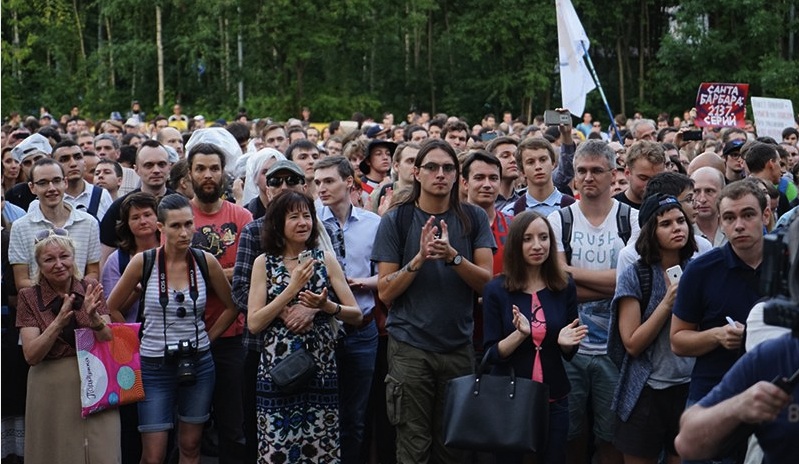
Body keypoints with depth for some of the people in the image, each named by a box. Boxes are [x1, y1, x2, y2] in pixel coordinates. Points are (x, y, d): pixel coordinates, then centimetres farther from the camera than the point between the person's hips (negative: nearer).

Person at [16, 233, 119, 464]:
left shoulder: (90, 289, 2)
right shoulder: (29, 297, -2)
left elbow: (110, 342, -2)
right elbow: (31, 355, -9)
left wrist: (94, 317, -21)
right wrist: (59, 322, -23)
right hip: (52, 390, -1)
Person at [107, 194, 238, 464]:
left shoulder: (205, 261, -4)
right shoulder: (143, 262, -8)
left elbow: (232, 307, 9)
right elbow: (113, 309, 3)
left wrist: (206, 339, 5)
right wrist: (139, 341, 1)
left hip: (198, 363, 2)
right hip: (155, 366, -2)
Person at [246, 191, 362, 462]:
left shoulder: (326, 259, 5)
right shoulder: (264, 262, 2)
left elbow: (356, 316, 3)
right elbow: (254, 323, -6)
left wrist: (326, 306, -15)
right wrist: (292, 288, -12)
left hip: (321, 371, 1)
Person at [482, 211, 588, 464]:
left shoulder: (565, 286, -2)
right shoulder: (496, 289, -8)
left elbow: (569, 353, 6)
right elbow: (491, 354, -8)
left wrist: (565, 342, -16)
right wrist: (520, 334, -25)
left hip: (554, 400, 2)